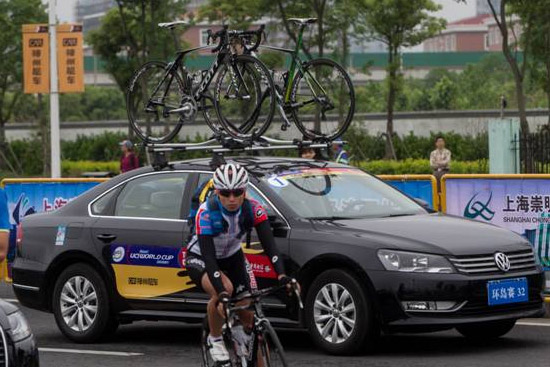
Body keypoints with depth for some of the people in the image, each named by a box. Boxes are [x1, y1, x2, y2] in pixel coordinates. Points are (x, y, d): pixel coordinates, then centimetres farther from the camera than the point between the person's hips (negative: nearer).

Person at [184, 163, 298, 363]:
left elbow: (269, 243, -31)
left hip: (232, 257, 4)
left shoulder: (253, 209, -24)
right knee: (224, 288, -35)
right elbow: (208, 256, -39)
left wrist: (282, 275, -48)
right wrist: (222, 294, -51)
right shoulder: (206, 213, -33)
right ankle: (214, 340, -11)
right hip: (199, 259, -4)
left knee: (250, 316, -7)